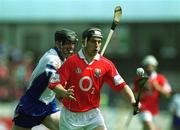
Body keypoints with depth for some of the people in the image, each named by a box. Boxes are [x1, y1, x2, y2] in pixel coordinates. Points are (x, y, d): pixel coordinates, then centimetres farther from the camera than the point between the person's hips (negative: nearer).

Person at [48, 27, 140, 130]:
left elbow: (121, 84, -8)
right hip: (71, 115, -1)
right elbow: (54, 83, -11)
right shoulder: (72, 61, -10)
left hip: (92, 114, 1)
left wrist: (132, 99, -25)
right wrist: (65, 93, -32)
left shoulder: (106, 64, -4)